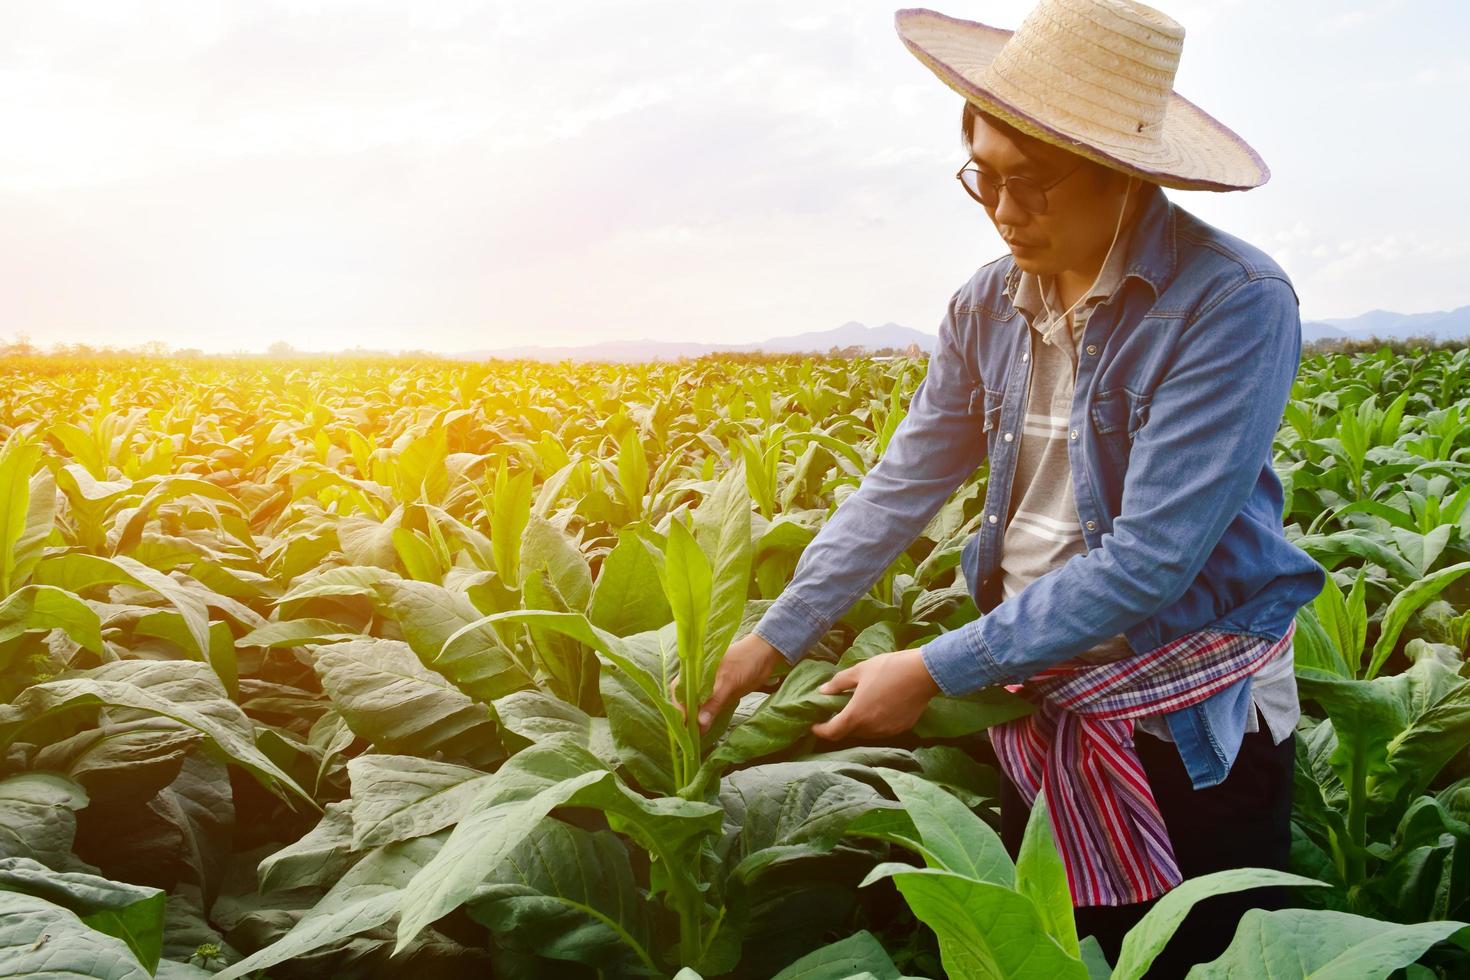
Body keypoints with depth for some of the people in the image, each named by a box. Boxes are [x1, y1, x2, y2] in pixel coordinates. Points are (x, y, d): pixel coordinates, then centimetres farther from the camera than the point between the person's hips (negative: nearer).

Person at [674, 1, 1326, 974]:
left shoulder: (1233, 303, -21)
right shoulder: (988, 307, -1)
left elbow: (1151, 556, -25)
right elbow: (901, 485, 3)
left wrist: (936, 670, -22)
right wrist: (778, 634, -3)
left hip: (1192, 721, -5)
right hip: (1039, 707, 5)